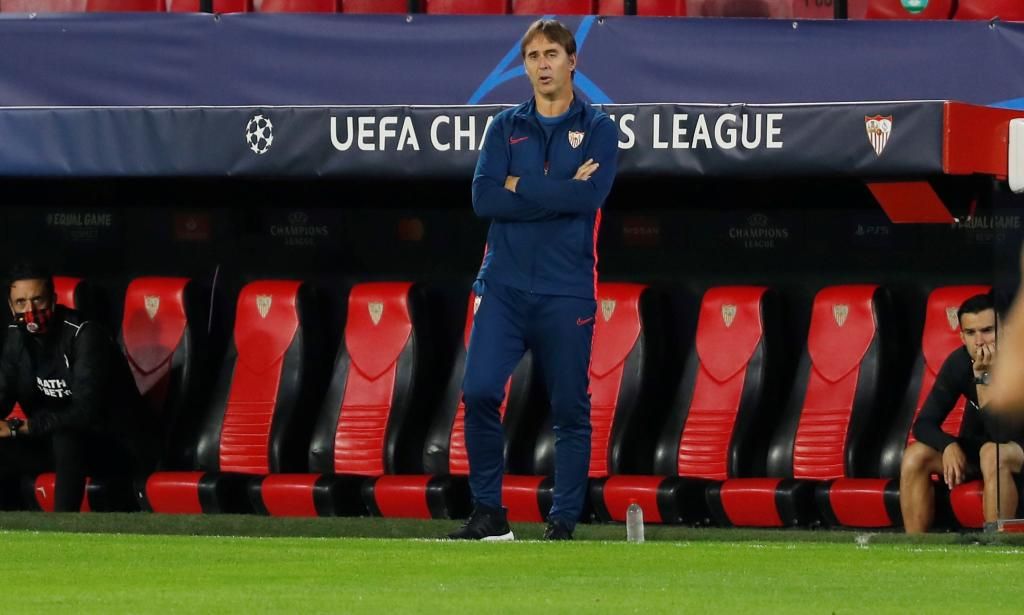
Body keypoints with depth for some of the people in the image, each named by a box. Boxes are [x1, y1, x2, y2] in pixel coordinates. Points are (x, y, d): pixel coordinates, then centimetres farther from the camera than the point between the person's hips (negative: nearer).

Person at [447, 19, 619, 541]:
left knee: (570, 410, 1)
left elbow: (589, 195, -13)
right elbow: (485, 198, -3)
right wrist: (560, 194, -9)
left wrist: (520, 187, -7)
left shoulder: (598, 129, 4)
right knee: (479, 393, -11)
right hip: (504, 284, 2)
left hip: (566, 292, -2)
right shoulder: (506, 127, 11)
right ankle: (488, 514, -2)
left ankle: (563, 522, 9)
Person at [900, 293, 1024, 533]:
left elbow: (1002, 435, -33)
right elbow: (924, 423, -8)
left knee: (993, 454, -38)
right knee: (915, 455, -18)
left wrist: (983, 377, -38)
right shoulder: (960, 362, -10)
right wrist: (948, 446, -29)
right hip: (975, 447, 5)